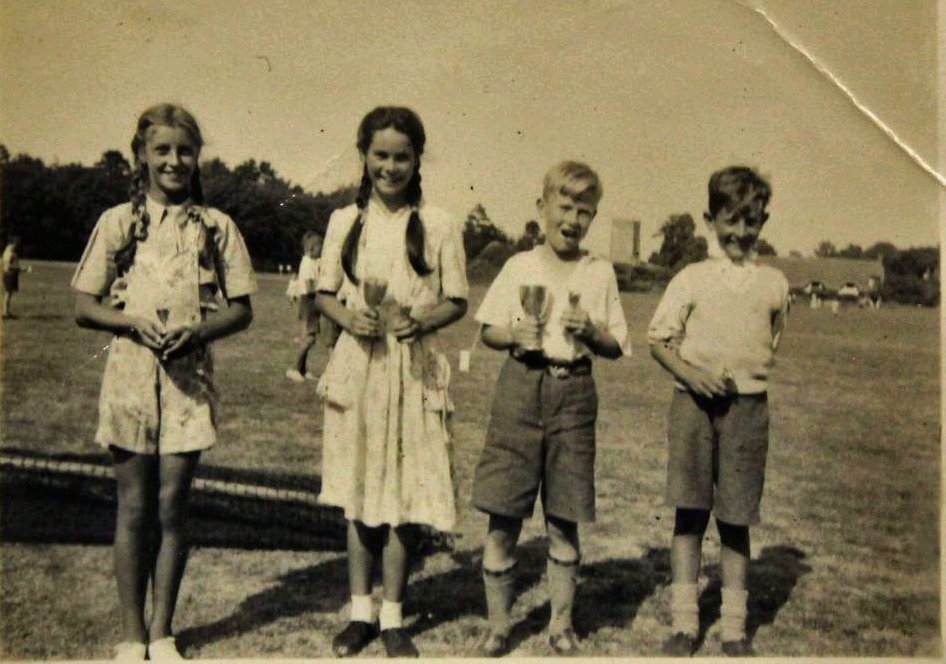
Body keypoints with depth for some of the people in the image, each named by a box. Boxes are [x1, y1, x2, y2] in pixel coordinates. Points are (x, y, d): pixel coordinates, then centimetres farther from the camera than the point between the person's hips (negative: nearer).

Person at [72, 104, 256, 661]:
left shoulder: (216, 225, 4)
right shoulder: (118, 222, 5)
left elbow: (242, 310, 5)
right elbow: (84, 306, 5)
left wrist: (198, 330, -14)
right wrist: (135, 322, -14)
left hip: (189, 375, 0)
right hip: (130, 371, 0)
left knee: (172, 505, 4)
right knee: (134, 505, 5)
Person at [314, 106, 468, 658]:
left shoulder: (439, 225, 0)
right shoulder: (345, 222, 6)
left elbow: (457, 301, 3)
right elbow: (325, 294, 10)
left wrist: (423, 320, -17)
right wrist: (347, 317, -11)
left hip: (414, 369, -2)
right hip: (358, 365, 2)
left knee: (405, 494, 2)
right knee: (358, 492, 9)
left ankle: (393, 616, 18)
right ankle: (361, 611, 23)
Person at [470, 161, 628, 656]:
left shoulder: (600, 273, 7)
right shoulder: (519, 266, 6)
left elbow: (616, 347, 8)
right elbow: (488, 331, 10)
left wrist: (591, 333, -11)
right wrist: (514, 335, -10)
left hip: (574, 395, 0)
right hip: (520, 387, 0)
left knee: (564, 520, 7)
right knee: (503, 515, 1)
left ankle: (562, 622, 24)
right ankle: (497, 624, 16)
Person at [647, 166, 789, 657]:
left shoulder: (774, 284, 8)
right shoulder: (692, 278, 2)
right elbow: (657, 339, 2)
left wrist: (752, 377, 6)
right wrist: (688, 372, -14)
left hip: (748, 406, 1)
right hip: (693, 401, -1)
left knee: (736, 520, 5)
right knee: (689, 513, 1)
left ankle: (735, 629, 17)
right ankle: (684, 623, 12)